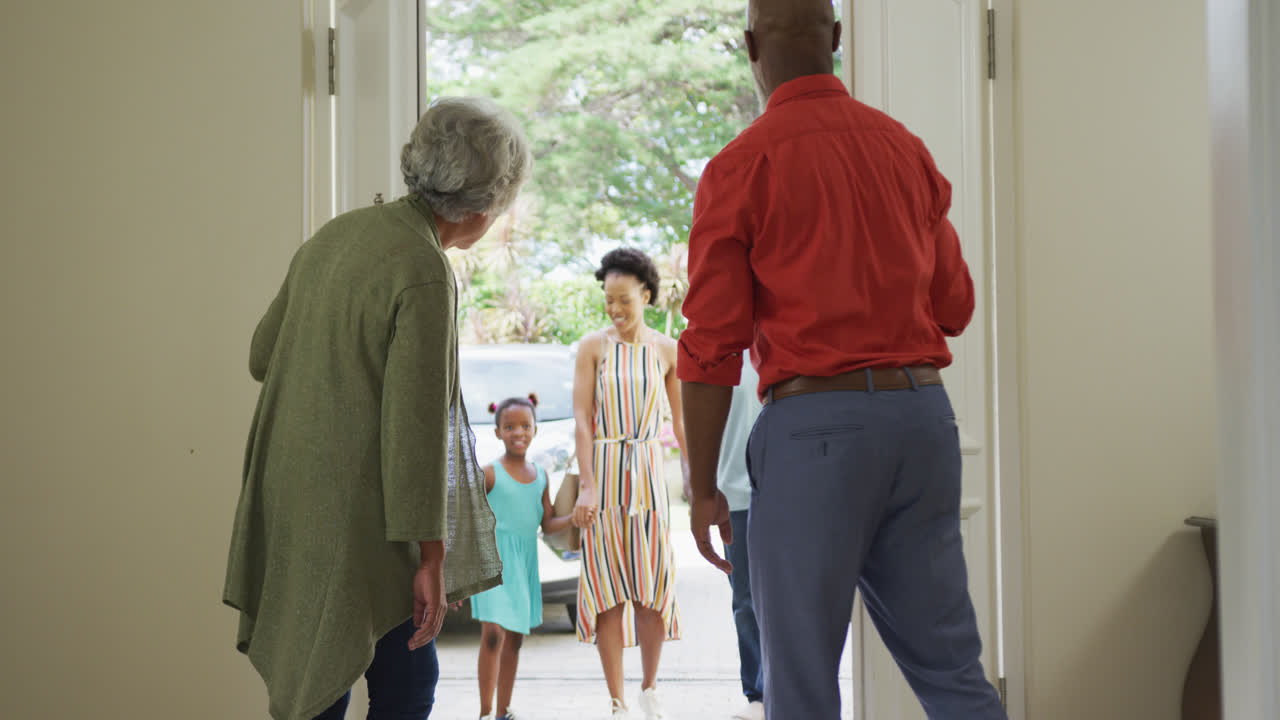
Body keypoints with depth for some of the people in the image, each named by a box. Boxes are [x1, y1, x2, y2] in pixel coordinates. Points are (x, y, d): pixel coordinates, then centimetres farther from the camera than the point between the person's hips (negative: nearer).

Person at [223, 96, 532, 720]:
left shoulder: (336, 233, 7)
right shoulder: (425, 272, -19)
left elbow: (262, 356, 15)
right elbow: (413, 425, -20)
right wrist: (430, 556, -15)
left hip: (292, 499, 9)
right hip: (359, 522, -9)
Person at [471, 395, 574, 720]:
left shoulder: (540, 476, 9)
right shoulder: (490, 473, -6)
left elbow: (547, 524, 10)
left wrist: (575, 517, -9)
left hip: (525, 564, 5)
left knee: (515, 638, 10)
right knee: (493, 634, -14)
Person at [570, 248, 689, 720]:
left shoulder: (666, 350, 4)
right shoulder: (593, 347, 0)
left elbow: (680, 420, 9)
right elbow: (582, 420, -4)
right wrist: (586, 486, -11)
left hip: (648, 472, 1)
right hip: (603, 470, -1)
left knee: (653, 585, 2)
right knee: (608, 588, 0)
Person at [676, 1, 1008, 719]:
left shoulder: (740, 167, -5)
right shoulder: (906, 148, 11)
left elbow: (712, 342, -7)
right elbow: (954, 305, 16)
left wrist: (704, 487, -1)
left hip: (814, 423, -5)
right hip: (922, 411, 5)